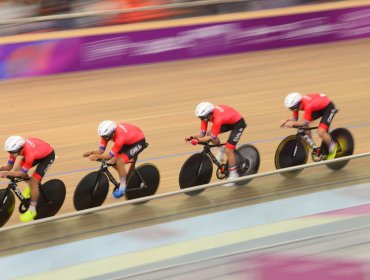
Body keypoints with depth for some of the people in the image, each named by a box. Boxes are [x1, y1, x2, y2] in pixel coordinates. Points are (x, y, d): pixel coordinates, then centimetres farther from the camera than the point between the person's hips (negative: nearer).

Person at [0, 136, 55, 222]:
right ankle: (30, 185, 20)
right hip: (38, 151, 7)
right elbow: (9, 166, -14)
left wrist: (7, 173, -41)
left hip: (47, 155, -7)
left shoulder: (29, 154, -42)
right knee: (17, 170, -8)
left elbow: (23, 173, -30)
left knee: (33, 182, -14)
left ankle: (32, 210, 4)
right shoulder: (15, 148, -23)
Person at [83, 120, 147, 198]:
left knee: (119, 162, -21)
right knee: (113, 162, -3)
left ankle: (123, 188, -4)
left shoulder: (120, 138, -40)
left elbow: (110, 155, -37)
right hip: (128, 141, 8)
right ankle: (127, 179, 21)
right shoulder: (107, 133, -20)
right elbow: (101, 150, -17)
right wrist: (91, 152, -36)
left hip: (138, 142, -8)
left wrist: (97, 156, -51)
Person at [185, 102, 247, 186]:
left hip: (238, 123, -8)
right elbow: (202, 134, -13)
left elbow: (212, 137, -31)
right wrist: (192, 137, -29)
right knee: (209, 133, -7)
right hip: (229, 121, 8)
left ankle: (233, 175, 3)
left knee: (228, 150, -12)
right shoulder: (206, 115, -17)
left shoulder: (218, 119, -39)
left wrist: (198, 140, -42)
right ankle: (221, 150, 16)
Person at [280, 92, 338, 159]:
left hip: (328, 107, -8)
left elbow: (305, 122, -37)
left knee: (320, 132, -22)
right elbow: (294, 118, -8)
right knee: (304, 126, -5)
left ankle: (333, 147, 5)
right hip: (318, 108, 9)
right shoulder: (297, 103, -15)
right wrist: (287, 120, -29)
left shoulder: (308, 106, -38)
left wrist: (293, 123, -51)